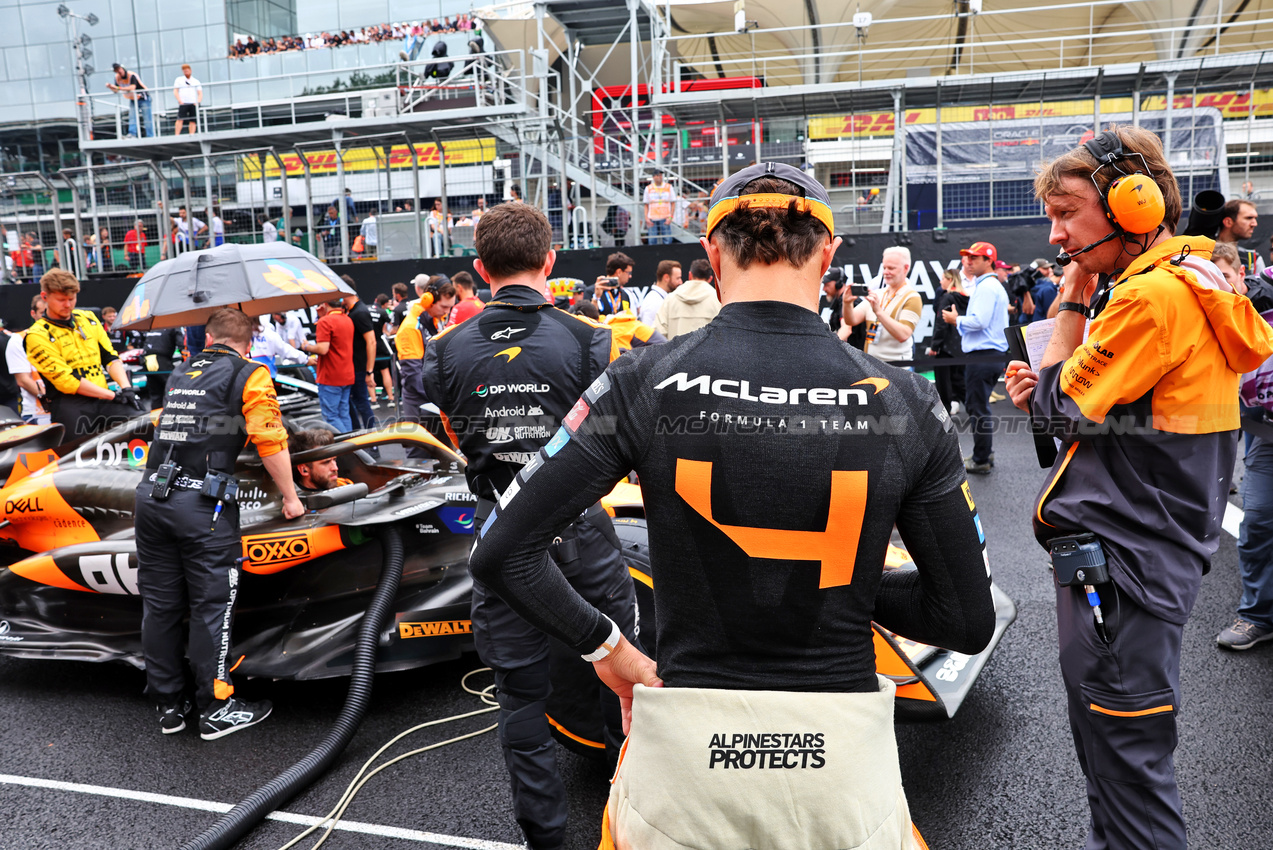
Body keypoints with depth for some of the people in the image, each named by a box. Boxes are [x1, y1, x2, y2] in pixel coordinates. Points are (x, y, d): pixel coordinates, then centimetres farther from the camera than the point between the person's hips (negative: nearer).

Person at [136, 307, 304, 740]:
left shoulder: (181, 372, 19)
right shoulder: (249, 375, 3)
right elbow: (271, 442, -3)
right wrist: (290, 498, 6)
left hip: (151, 494, 6)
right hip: (202, 502, -6)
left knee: (159, 604, 12)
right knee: (212, 605, 2)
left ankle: (168, 705, 24)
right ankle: (216, 708, 10)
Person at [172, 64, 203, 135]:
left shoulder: (196, 81, 20)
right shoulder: (178, 80, 17)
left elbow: (200, 93, 13)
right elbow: (175, 91, 10)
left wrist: (198, 102, -5)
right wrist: (180, 101, -7)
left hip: (193, 104, 2)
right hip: (183, 103, -2)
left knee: (193, 121, -8)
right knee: (180, 119, -15)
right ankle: (176, 135, -20)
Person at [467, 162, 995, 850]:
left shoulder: (644, 384, -12)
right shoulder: (904, 403, -8)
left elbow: (499, 554, -12)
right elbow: (968, 622, -3)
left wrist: (605, 644, 1)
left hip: (686, 764, -1)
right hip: (844, 760, 2)